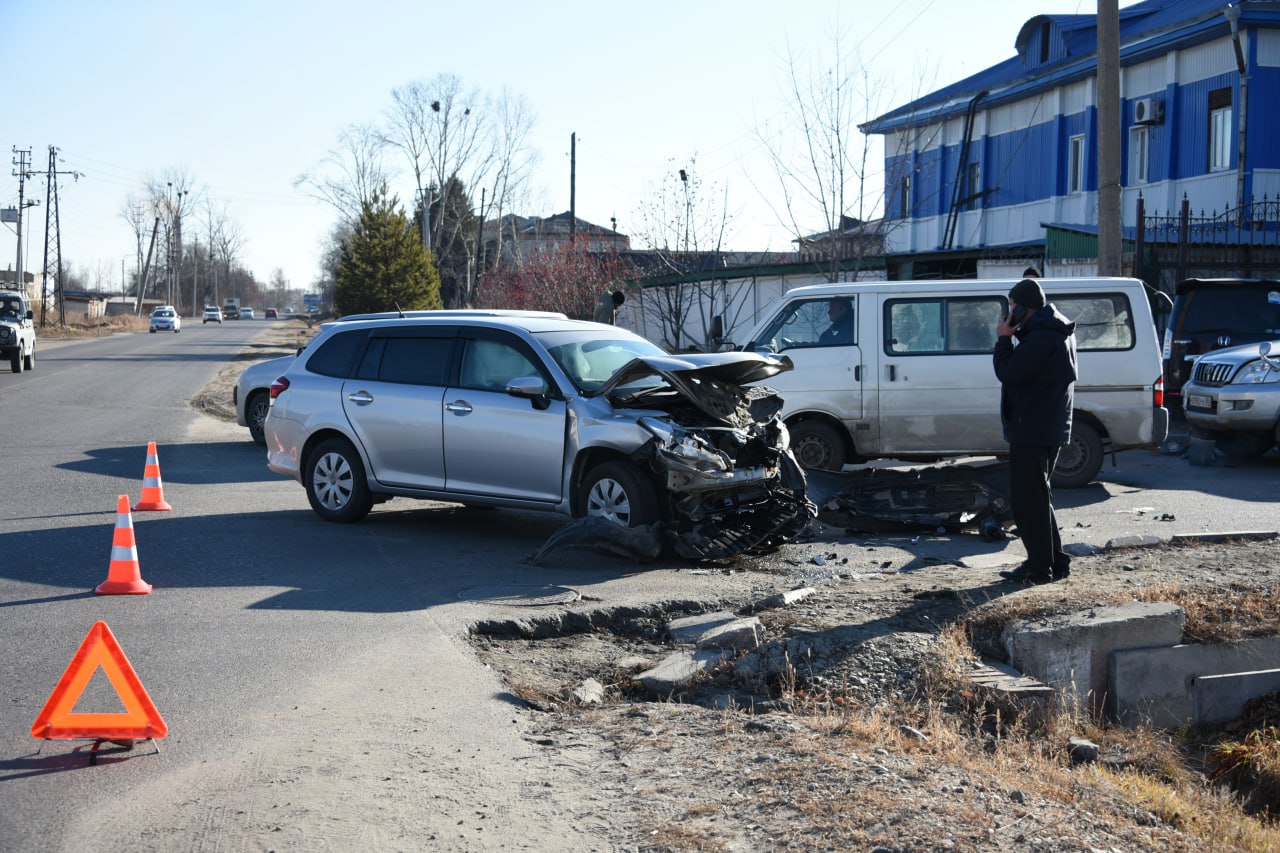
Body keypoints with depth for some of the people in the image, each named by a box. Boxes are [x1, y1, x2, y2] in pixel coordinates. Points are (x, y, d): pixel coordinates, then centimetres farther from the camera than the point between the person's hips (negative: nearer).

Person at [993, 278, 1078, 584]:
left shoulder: (1041, 337, -20)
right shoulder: (1055, 331, 15)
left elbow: (1009, 373, -21)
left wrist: (1003, 339, -9)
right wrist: (1013, 337, 9)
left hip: (1032, 430, -11)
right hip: (1049, 428, 11)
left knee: (1028, 499, -6)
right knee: (1038, 497, 18)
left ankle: (1041, 567, -3)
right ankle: (1054, 562, 23)